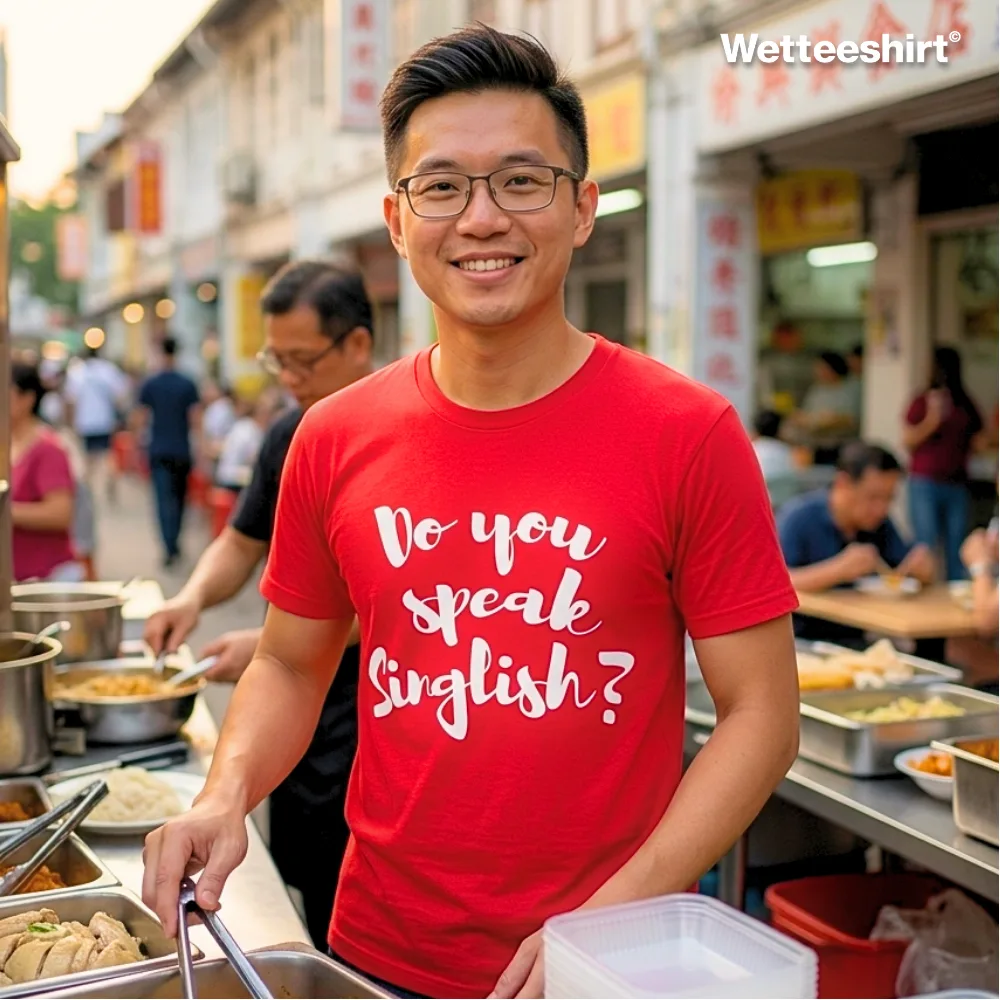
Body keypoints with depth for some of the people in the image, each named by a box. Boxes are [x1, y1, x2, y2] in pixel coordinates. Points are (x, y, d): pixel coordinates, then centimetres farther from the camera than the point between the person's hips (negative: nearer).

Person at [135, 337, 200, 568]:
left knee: (164, 498, -4)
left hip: (159, 451, -1)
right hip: (181, 450, 1)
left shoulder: (150, 384, -3)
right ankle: (174, 542, 25)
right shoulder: (188, 385, -5)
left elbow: (141, 419, 0)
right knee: (179, 495, 16)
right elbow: (194, 419, -6)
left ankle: (170, 547, -14)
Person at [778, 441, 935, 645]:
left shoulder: (879, 523, 8)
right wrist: (837, 570, -30)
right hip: (802, 642, -6)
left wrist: (921, 567, -7)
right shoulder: (800, 517, -11)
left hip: (857, 641, 6)